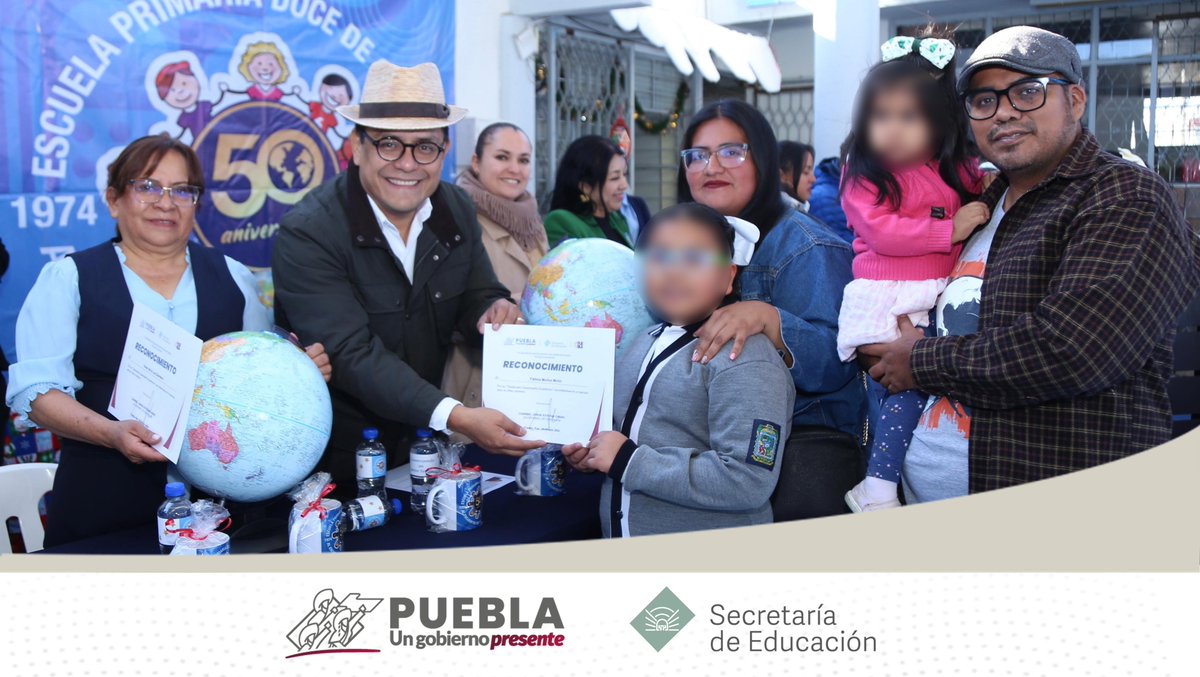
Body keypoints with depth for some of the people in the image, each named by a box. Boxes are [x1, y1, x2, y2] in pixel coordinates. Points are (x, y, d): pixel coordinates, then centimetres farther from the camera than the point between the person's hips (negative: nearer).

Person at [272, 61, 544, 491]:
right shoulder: (306, 234, -17)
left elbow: (477, 295, 10)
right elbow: (352, 354, -23)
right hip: (337, 453, -4)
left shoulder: (458, 210, 2)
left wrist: (494, 311, -16)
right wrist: (455, 417, -33)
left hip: (424, 438, 5)